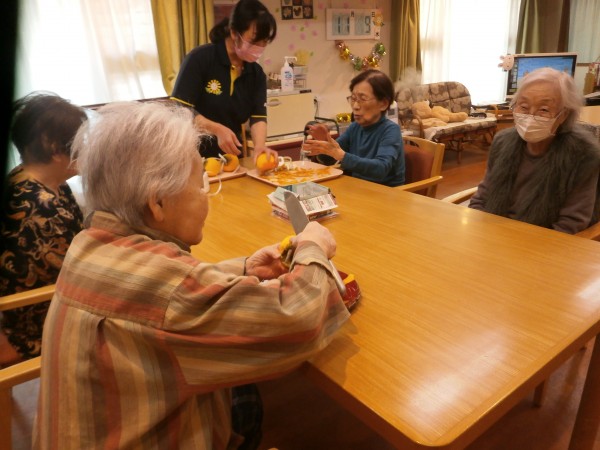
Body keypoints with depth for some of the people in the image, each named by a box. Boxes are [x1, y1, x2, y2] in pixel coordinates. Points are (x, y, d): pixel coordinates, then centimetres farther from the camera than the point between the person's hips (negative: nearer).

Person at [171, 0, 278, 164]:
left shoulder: (256, 73, 1)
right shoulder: (200, 59, -14)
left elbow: (258, 117, -7)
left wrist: (260, 146, -27)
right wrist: (217, 129, -30)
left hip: (231, 155, 4)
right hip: (194, 153, -4)